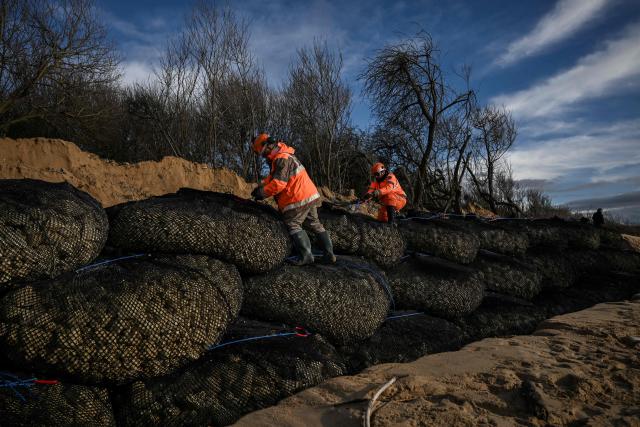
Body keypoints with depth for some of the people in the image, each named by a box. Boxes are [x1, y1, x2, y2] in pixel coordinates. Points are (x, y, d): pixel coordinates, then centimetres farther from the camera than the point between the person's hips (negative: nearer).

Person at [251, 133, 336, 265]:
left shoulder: (282, 159, -17)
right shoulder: (283, 156, 18)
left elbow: (278, 183, -24)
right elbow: (272, 177, 22)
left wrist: (262, 193, -12)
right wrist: (261, 186, 9)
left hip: (300, 199, -10)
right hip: (311, 195, 10)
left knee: (293, 224, -3)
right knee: (315, 224, 14)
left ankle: (306, 255, -8)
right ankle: (329, 254, 16)